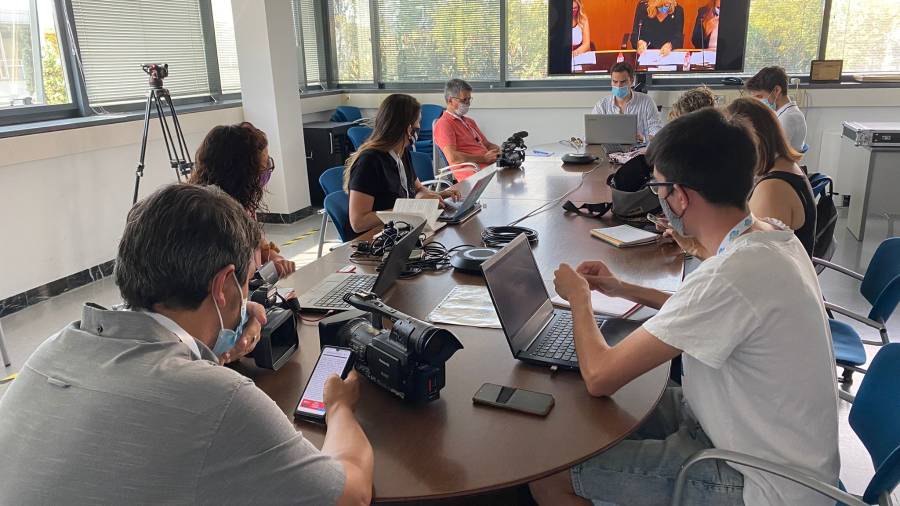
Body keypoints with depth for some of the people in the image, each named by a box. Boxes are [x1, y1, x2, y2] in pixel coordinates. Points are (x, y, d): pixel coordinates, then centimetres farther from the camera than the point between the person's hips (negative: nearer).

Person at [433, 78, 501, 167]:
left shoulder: (470, 121, 28)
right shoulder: (443, 124, -4)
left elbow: (487, 144, 30)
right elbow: (452, 157, -18)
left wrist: (499, 151, 6)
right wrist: (484, 158, -15)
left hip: (491, 165, 9)